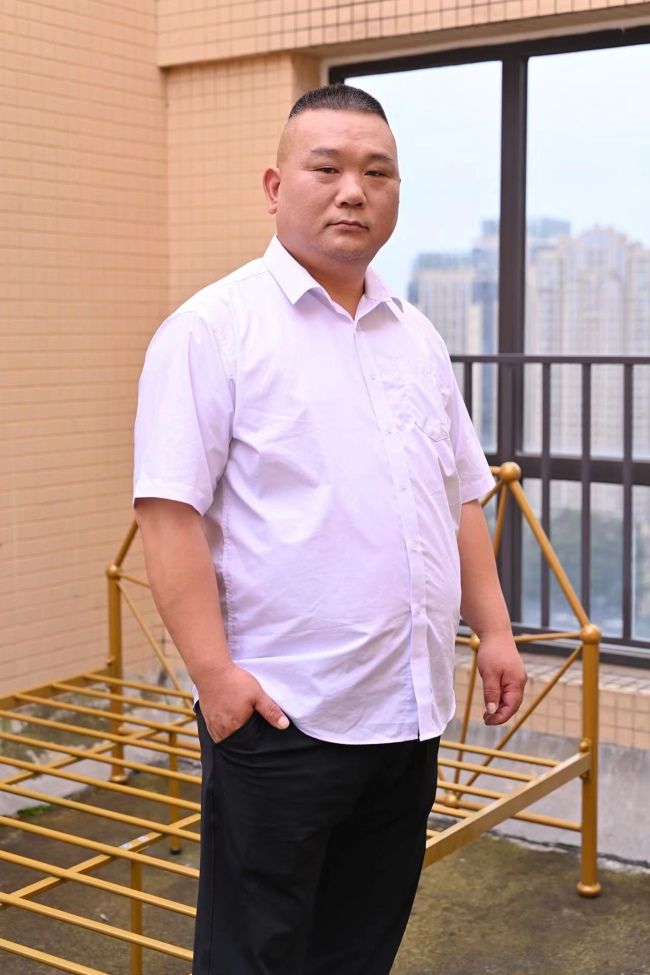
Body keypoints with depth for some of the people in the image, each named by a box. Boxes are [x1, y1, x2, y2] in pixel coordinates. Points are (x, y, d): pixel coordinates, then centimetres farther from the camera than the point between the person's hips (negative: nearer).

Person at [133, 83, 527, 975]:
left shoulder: (417, 336, 13)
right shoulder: (215, 327, -8)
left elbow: (461, 498, 18)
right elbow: (169, 511, -14)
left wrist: (494, 629, 12)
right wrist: (214, 671, -19)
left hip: (411, 709, 7)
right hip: (282, 712, -6)